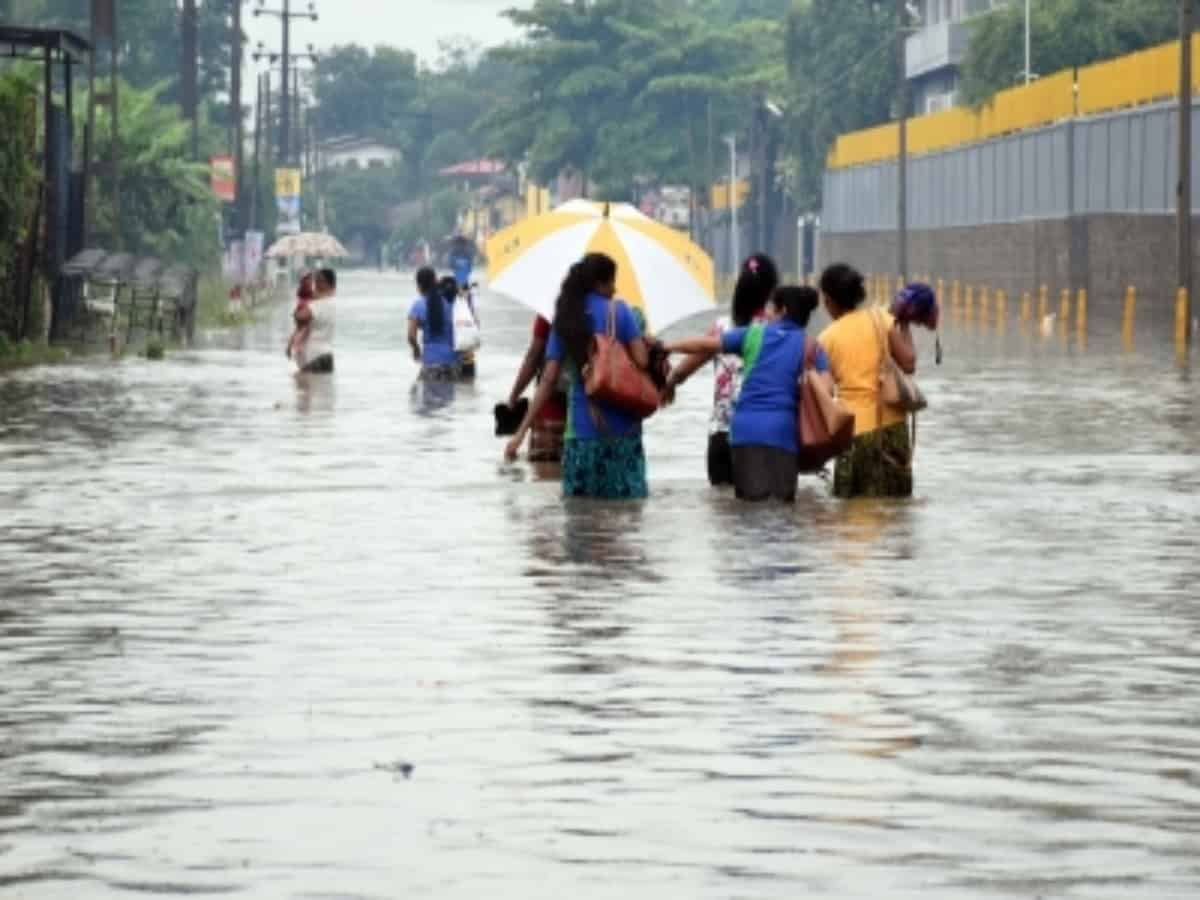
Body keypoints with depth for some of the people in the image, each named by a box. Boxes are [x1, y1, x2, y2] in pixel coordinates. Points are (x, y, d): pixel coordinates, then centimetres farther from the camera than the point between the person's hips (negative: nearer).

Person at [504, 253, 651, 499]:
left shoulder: (564, 321, 7)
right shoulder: (618, 310, -1)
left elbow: (548, 380, 3)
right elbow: (641, 360, -9)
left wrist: (522, 432, 5)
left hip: (583, 428, 2)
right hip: (622, 424, -2)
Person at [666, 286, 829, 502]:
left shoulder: (754, 334, 11)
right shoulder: (809, 348, 10)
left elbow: (706, 345, 11)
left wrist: (667, 347, 22)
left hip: (747, 427, 0)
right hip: (782, 429, 0)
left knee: (753, 501, -8)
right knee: (781, 501, -4)